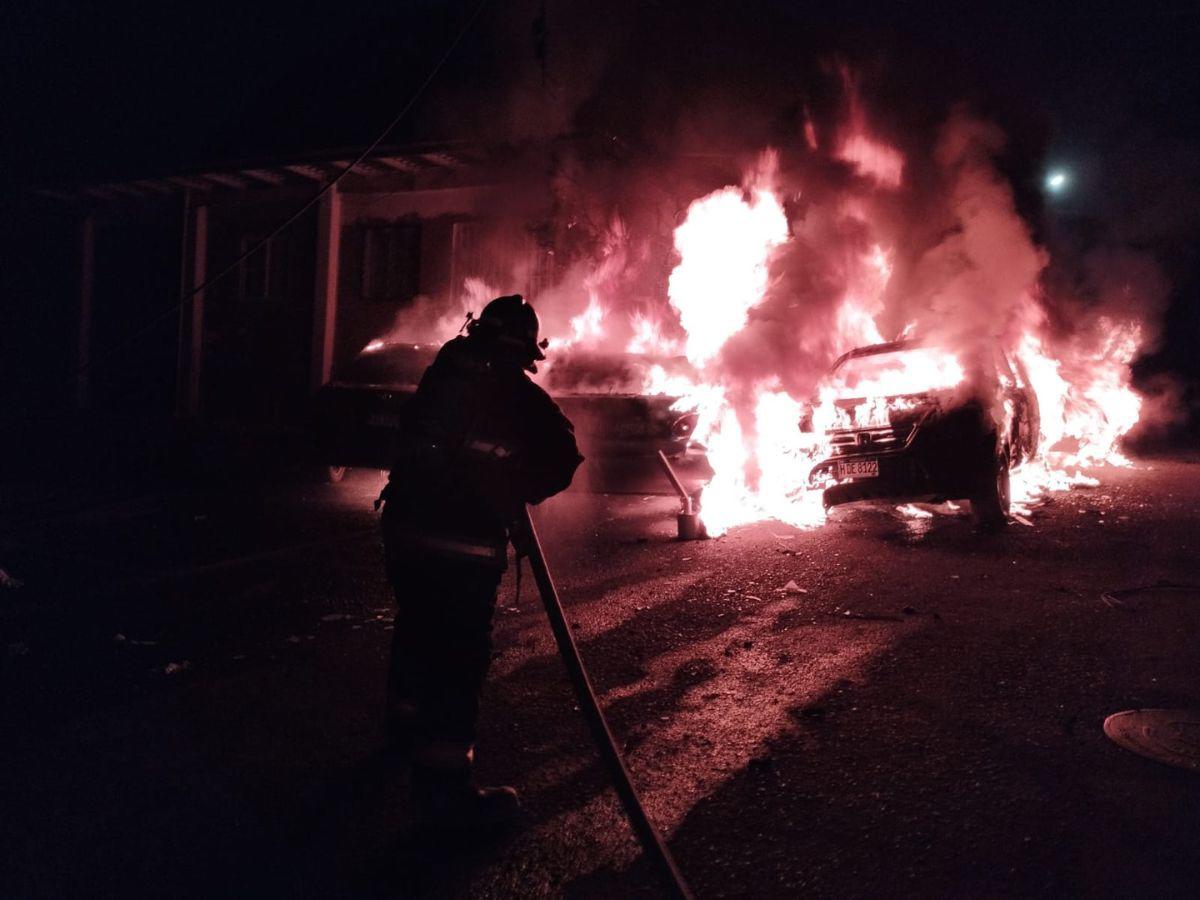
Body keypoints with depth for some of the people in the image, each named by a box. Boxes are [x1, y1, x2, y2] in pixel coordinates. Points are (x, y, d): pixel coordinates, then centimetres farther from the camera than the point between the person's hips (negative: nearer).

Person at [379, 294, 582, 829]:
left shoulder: (440, 375, 8)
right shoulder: (521, 397, -7)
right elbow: (563, 462, -1)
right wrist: (519, 494, 15)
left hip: (406, 526, 7)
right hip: (467, 541, -7)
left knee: (416, 630, 24)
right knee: (461, 657, -2)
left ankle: (407, 726, 47)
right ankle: (445, 789, 1)